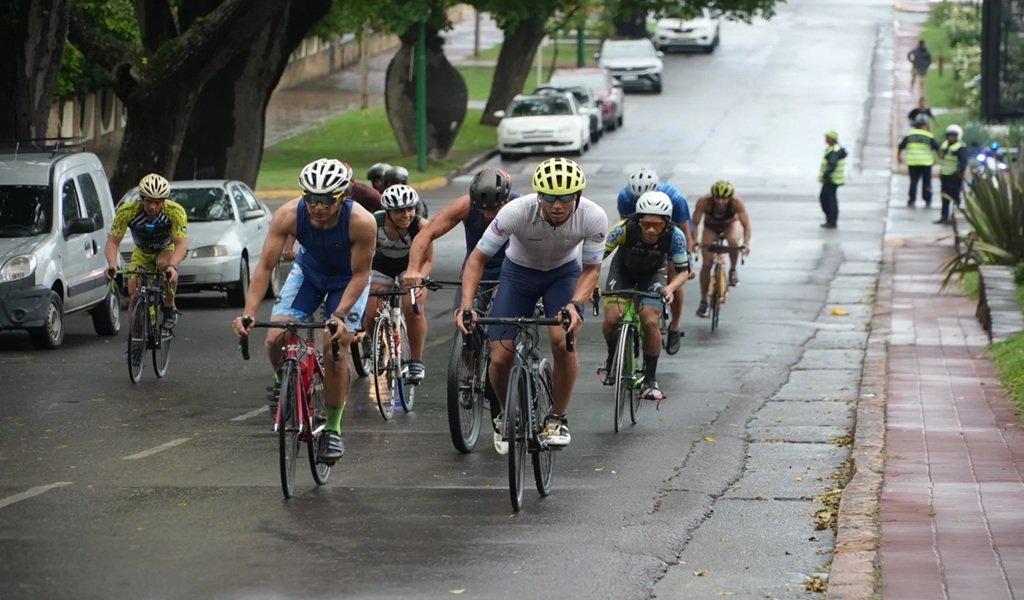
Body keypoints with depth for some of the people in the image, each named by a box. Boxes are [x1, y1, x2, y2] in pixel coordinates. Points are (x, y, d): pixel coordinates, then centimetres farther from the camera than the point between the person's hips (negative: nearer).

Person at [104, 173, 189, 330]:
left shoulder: (175, 211, -32)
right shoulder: (127, 211, -30)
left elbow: (181, 243, -37)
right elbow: (113, 241, -28)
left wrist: (172, 266, -56)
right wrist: (112, 264, -47)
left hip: (167, 249, -2)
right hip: (142, 253, 2)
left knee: (163, 264, -36)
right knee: (134, 295, -13)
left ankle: (170, 308, -16)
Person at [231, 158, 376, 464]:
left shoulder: (362, 222, -36)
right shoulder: (288, 215, -31)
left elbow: (360, 275, -25)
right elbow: (265, 266, -27)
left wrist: (340, 316, -38)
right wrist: (249, 313, -38)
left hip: (347, 281, -2)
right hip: (308, 272, 2)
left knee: (336, 350, -16)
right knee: (275, 339, -14)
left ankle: (333, 429, 2)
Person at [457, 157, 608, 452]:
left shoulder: (594, 218, -30)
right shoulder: (516, 212, -34)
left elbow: (591, 269, -16)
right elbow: (478, 258, -24)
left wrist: (574, 304, -35)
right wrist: (466, 305, -37)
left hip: (564, 273, 0)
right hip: (519, 273, 0)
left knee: (563, 342, -25)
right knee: (500, 358, -10)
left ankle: (558, 418, -2)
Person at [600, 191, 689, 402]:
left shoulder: (674, 236, -31)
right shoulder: (624, 229, -35)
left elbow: (683, 271, -18)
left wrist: (670, 288, -38)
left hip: (652, 274, 0)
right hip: (623, 271, 0)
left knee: (650, 321, -20)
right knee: (612, 318, -20)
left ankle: (650, 381, -4)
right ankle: (612, 358, 13)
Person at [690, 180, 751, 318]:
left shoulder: (737, 202, -34)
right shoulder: (704, 201, -34)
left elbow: (746, 224, -34)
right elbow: (695, 223, -31)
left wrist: (746, 243, -48)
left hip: (731, 224, -1)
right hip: (711, 227, 1)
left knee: (733, 240, -36)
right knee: (706, 263, -11)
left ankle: (733, 270, -7)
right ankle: (703, 301, 2)